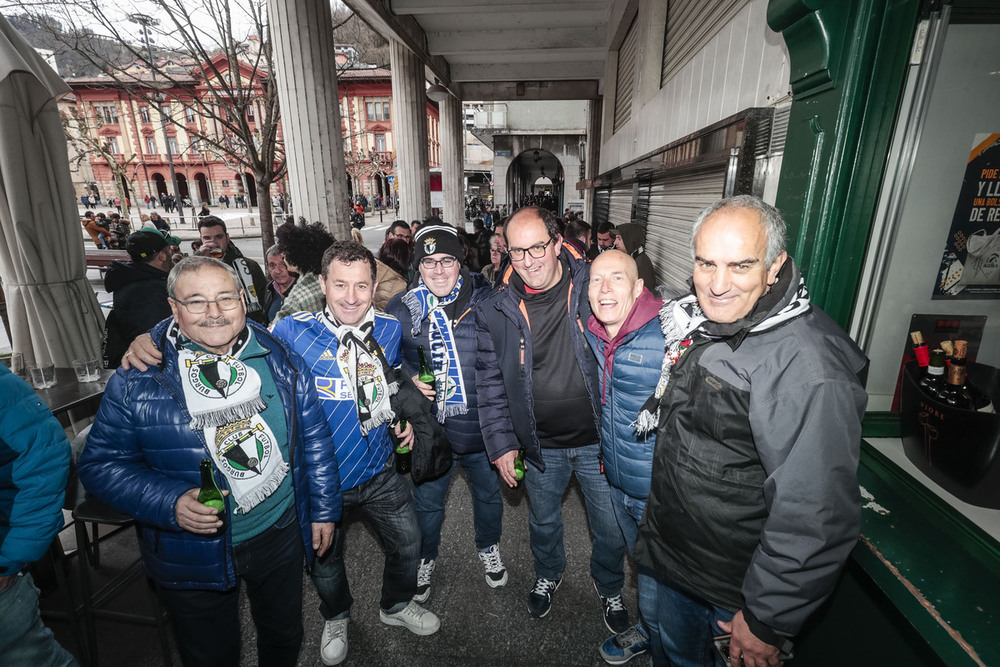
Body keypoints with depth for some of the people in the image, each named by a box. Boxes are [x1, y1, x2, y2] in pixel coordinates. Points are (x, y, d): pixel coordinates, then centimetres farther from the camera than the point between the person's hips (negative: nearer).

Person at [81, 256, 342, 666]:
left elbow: (314, 440, -2)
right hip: (192, 554, -1)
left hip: (281, 535, 2)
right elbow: (102, 463, -7)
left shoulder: (281, 360, -9)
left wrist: (324, 509, 1)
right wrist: (170, 504, -24)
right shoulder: (137, 379, -14)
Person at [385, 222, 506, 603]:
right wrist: (408, 380, -11)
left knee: (489, 494, 23)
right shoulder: (400, 310, -6)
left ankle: (488, 548, 54)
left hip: (482, 426, 0)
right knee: (428, 502, 21)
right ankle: (426, 558, 51)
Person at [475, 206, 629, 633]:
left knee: (610, 527, 17)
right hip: (541, 446, 1)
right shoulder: (494, 312, -8)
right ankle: (548, 574, 56)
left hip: (599, 439, -1)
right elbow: (490, 382, 0)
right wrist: (501, 444, -1)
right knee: (542, 521, 24)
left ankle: (609, 587, 49)